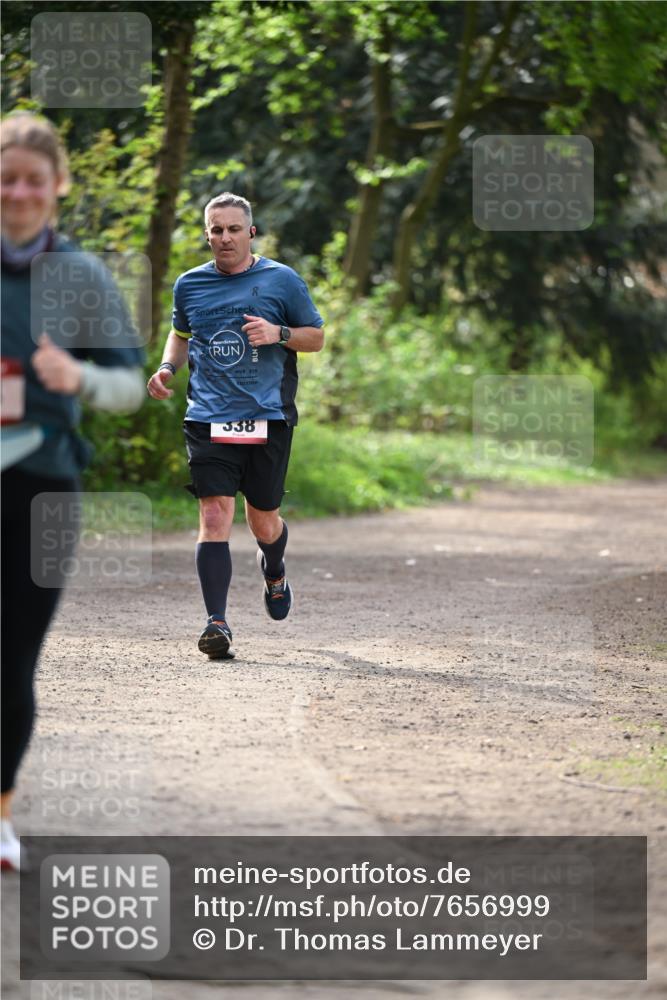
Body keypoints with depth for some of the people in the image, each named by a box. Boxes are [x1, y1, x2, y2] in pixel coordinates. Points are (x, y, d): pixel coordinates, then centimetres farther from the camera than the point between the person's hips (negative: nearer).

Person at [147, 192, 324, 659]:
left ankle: (274, 571, 45)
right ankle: (217, 622, -16)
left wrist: (279, 334, -12)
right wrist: (168, 367, 8)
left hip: (268, 417, -1)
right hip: (208, 420, 1)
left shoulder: (282, 280, 2)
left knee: (264, 521, 9)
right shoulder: (189, 284, 10)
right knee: (214, 515, -14)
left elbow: (317, 336, 8)